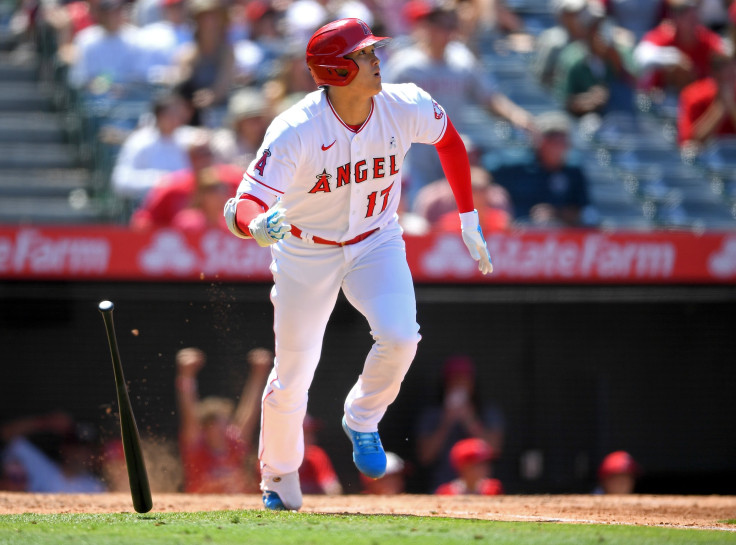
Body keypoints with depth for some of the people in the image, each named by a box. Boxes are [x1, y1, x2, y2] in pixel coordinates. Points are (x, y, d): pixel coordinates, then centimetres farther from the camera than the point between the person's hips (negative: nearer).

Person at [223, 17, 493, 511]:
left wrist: (469, 221, 7)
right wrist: (258, 225, -60)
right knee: (291, 382, 3)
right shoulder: (296, 132, -30)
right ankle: (280, 486, 30)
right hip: (306, 253, -2)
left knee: (399, 336, -25)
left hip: (376, 243, 2)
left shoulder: (406, 108, -19)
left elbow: (449, 139, 5)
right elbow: (241, 210, -35)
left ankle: (363, 420, 6)